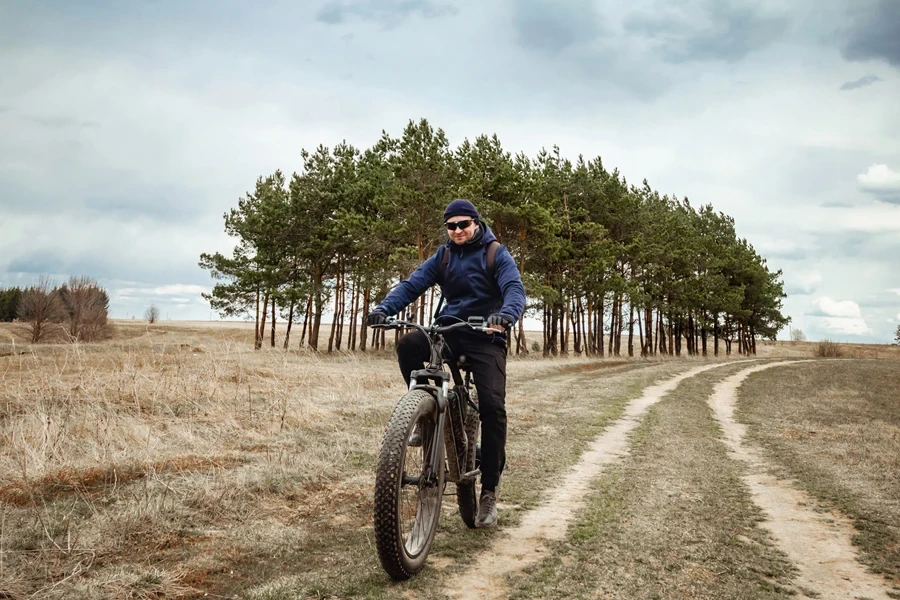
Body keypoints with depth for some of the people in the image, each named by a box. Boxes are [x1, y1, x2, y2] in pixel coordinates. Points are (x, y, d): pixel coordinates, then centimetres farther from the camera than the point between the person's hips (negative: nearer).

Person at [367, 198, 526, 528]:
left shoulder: (497, 254, -2)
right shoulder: (442, 256, 8)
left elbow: (515, 289, -18)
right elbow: (411, 284, -4)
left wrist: (506, 315, -42)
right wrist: (383, 308, -24)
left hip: (485, 337, -3)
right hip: (449, 331, 3)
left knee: (492, 406, -17)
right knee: (409, 344, -28)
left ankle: (489, 491, -4)